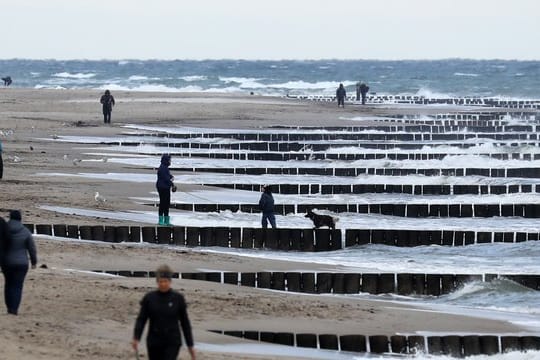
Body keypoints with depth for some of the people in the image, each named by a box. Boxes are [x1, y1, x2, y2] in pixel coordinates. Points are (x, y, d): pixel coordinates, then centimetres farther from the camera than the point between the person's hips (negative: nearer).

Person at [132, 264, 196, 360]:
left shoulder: (178, 298, -2)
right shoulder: (149, 298, 0)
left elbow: (185, 323, 3)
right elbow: (141, 319, -3)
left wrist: (190, 345, 3)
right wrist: (136, 338, -17)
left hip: (172, 343, -2)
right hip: (154, 343, 2)